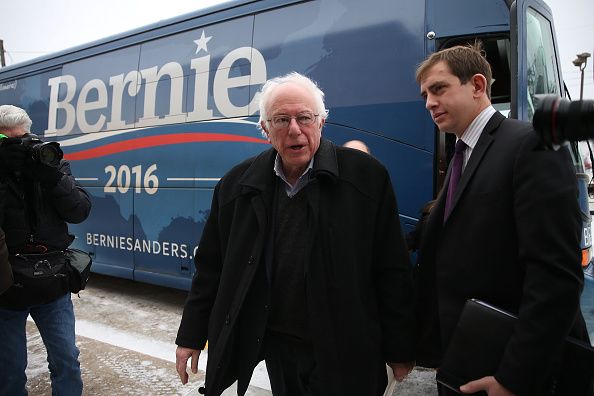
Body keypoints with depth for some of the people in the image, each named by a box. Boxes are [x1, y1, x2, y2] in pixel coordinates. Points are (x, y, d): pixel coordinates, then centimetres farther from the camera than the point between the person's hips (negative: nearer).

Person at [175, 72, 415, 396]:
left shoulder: (367, 177, -9)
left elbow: (392, 271, -6)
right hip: (276, 345, 2)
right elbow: (211, 267, 6)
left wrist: (400, 349, -2)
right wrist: (191, 335, 8)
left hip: (345, 354, -1)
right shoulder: (237, 184, 0)